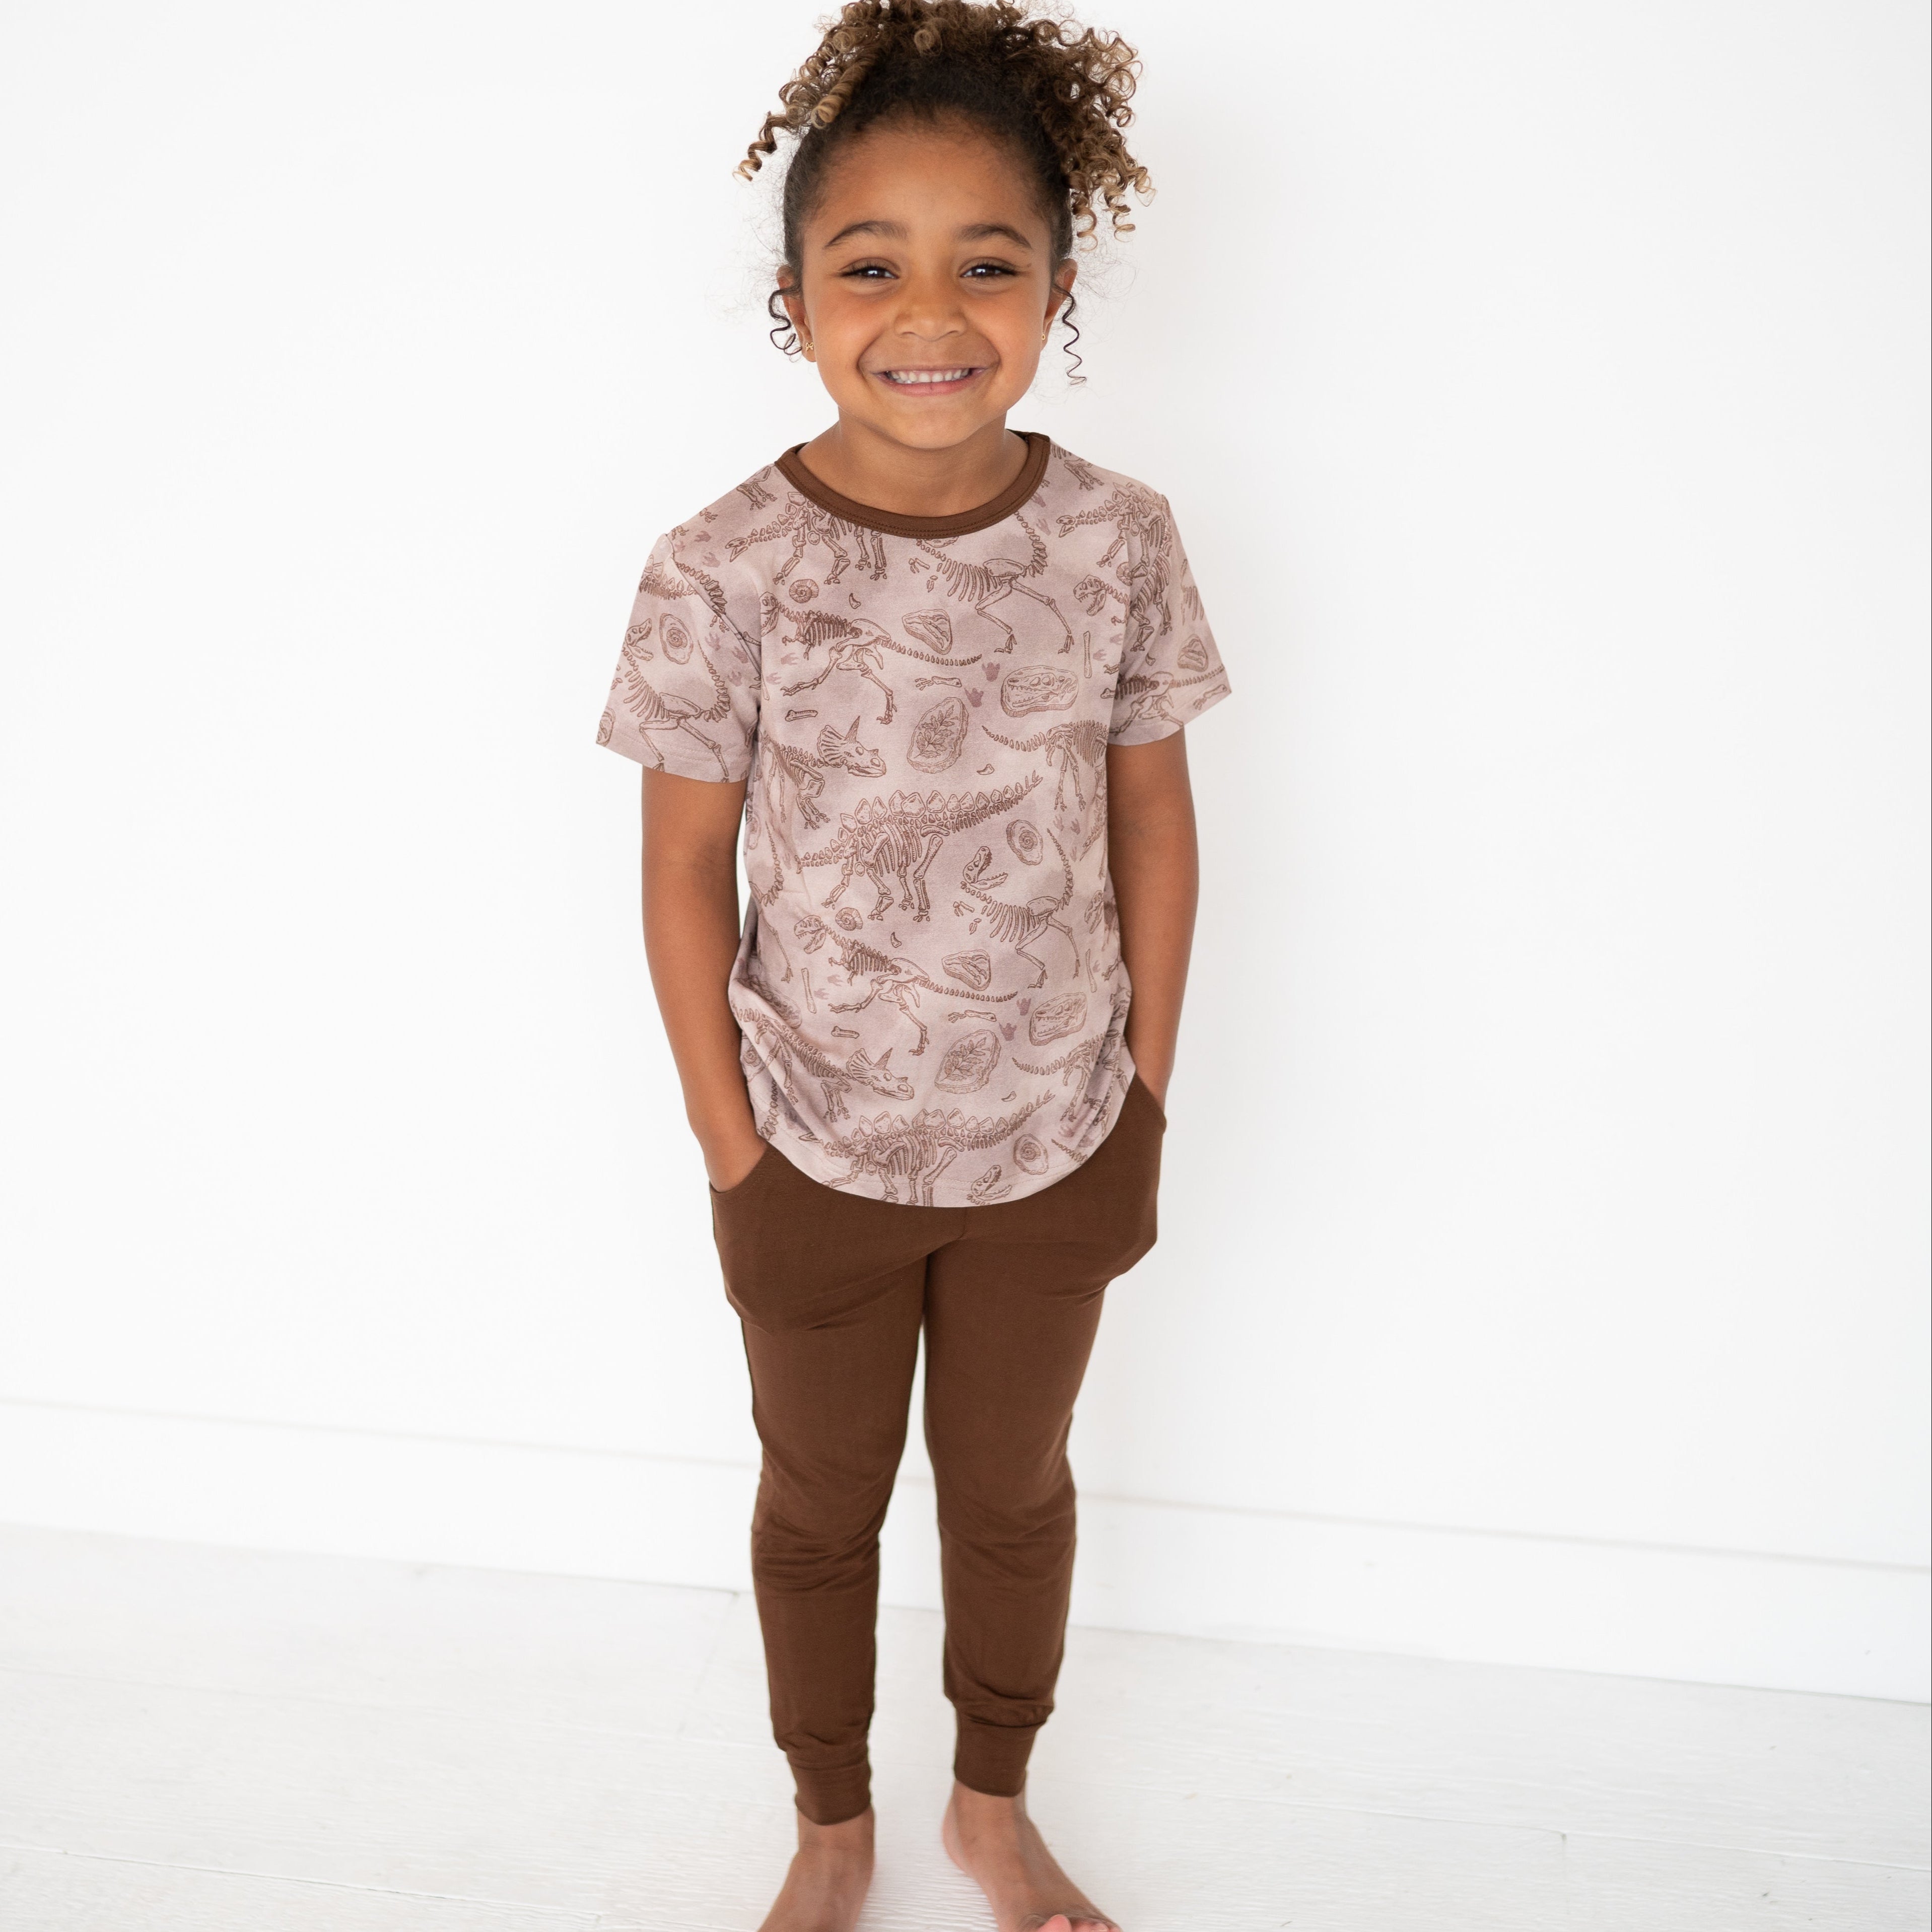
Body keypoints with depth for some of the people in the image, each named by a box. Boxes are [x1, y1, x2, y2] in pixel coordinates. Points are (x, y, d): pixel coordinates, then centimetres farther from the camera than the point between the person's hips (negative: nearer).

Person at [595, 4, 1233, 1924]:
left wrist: (1146, 1102, 1)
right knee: (821, 1503, 21)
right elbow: (687, 868, -10)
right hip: (820, 1155, -1)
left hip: (1060, 1145, 2)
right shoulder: (723, 572, -18)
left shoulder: (1119, 541, -12)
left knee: (1013, 1484, 23)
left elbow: (1155, 825, -2)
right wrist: (729, 1148, -7)